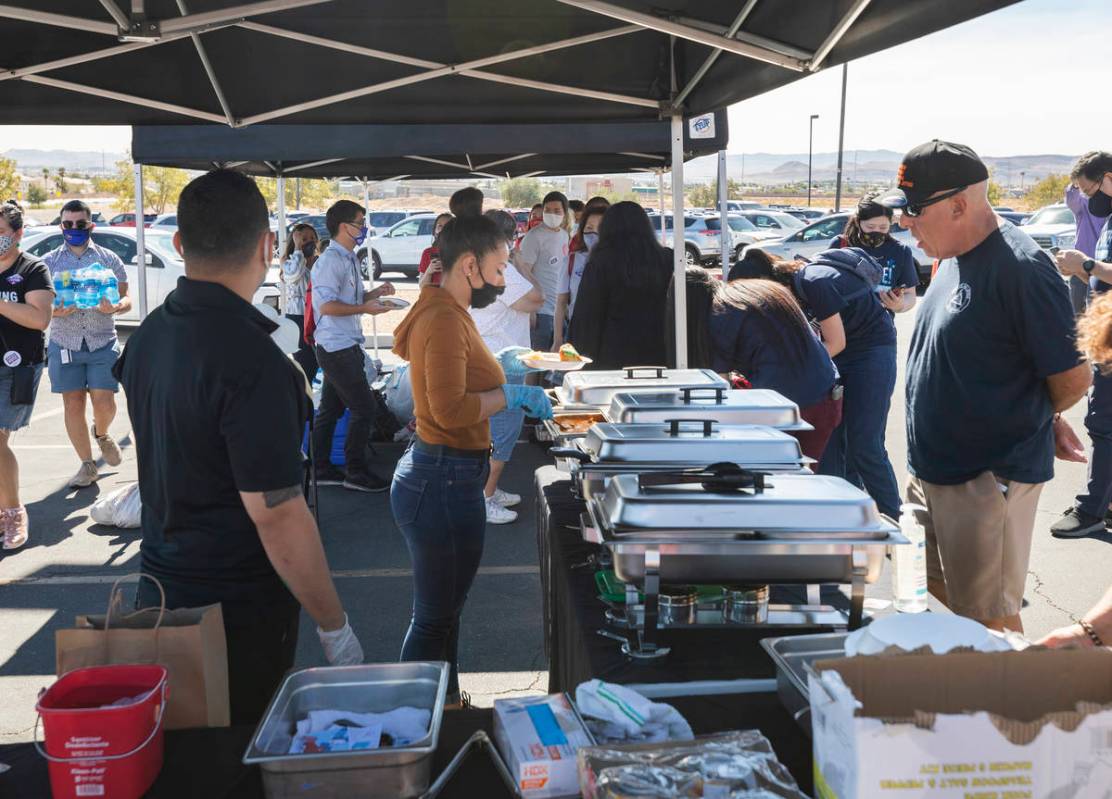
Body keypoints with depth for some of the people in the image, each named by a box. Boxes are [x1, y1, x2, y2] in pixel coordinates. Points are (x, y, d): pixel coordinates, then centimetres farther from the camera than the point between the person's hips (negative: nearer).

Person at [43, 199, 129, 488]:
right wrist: (54, 311, -17)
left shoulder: (109, 259, 5)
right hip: (65, 343, 1)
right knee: (73, 404, 3)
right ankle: (87, 465, 16)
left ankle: (101, 433, 32)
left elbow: (126, 299, 4)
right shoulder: (49, 261, 8)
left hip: (103, 342, -1)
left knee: (104, 404, -5)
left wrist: (114, 307, -19)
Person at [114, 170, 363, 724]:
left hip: (162, 589, 8)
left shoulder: (148, 336, 1)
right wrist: (334, 626, -15)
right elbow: (277, 514, -24)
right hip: (239, 609, -8)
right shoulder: (251, 359, -25)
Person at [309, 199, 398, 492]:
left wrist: (375, 293, 6)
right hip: (337, 347, -10)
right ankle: (355, 472, 5)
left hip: (346, 345, 10)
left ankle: (321, 469, 21)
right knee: (364, 408, -5)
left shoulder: (349, 259, 15)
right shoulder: (331, 260, -16)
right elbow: (327, 305, -21)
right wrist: (365, 308, -19)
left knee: (330, 409, 13)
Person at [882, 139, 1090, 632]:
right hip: (934, 468, 9)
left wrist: (1032, 420, 1)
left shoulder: (1020, 269, -21)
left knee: (989, 617, 1)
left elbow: (1071, 377, -18)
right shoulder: (952, 258, 7)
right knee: (933, 583, 21)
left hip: (990, 478, -9)